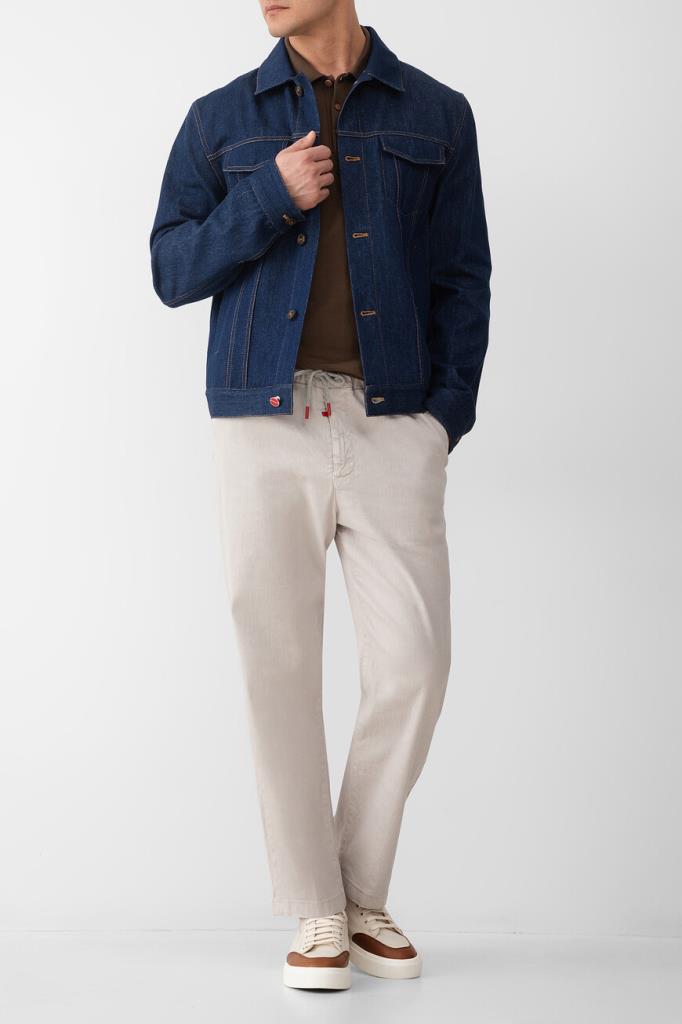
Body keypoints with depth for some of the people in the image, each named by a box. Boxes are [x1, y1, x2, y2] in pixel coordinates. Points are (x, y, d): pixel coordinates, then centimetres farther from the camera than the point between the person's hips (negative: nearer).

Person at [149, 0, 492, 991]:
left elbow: (463, 278, 9)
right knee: (280, 664, -1)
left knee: (413, 662, -6)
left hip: (393, 426, 0)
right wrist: (271, 197, -8)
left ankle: (364, 893, 15)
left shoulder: (436, 116, 11)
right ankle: (317, 916, 12)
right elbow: (172, 269, 7)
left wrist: (448, 415, -4)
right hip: (266, 425, 0)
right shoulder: (221, 120, 12)